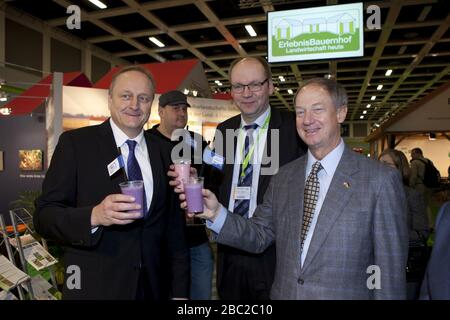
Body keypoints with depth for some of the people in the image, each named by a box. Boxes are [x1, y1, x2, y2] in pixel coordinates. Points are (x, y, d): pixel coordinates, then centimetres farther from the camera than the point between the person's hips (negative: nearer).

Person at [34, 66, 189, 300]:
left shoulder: (162, 152, 1)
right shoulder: (75, 143, -8)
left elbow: (174, 226, 4)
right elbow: (44, 215, -11)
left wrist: (179, 291, 4)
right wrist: (94, 216, -29)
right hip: (93, 287, -3)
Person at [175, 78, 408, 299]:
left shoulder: (380, 179, -13)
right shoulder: (283, 177, 0)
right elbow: (260, 236, 0)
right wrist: (216, 214, -14)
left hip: (345, 294, -3)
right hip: (283, 293, 4)